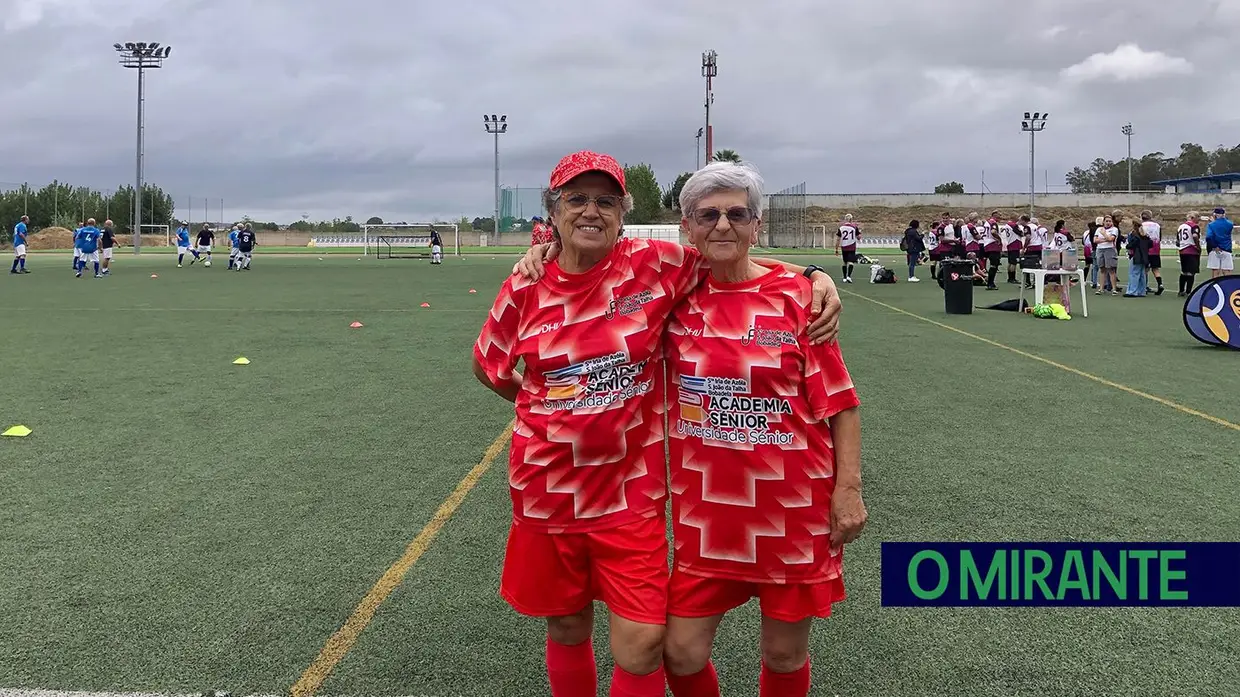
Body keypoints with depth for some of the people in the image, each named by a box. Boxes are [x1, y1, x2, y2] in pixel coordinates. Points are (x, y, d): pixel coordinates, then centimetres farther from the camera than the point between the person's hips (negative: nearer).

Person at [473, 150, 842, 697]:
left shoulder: (655, 265, -7)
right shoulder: (526, 287, -4)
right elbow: (487, 367, 12)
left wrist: (815, 276, -7)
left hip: (631, 492, -1)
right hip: (547, 492, 2)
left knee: (642, 646, -5)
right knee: (567, 630, 16)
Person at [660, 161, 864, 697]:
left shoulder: (793, 295, -7)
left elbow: (840, 402, -4)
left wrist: (849, 487, -8)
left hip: (792, 503, -1)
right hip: (705, 507, 2)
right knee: (682, 653, 3)